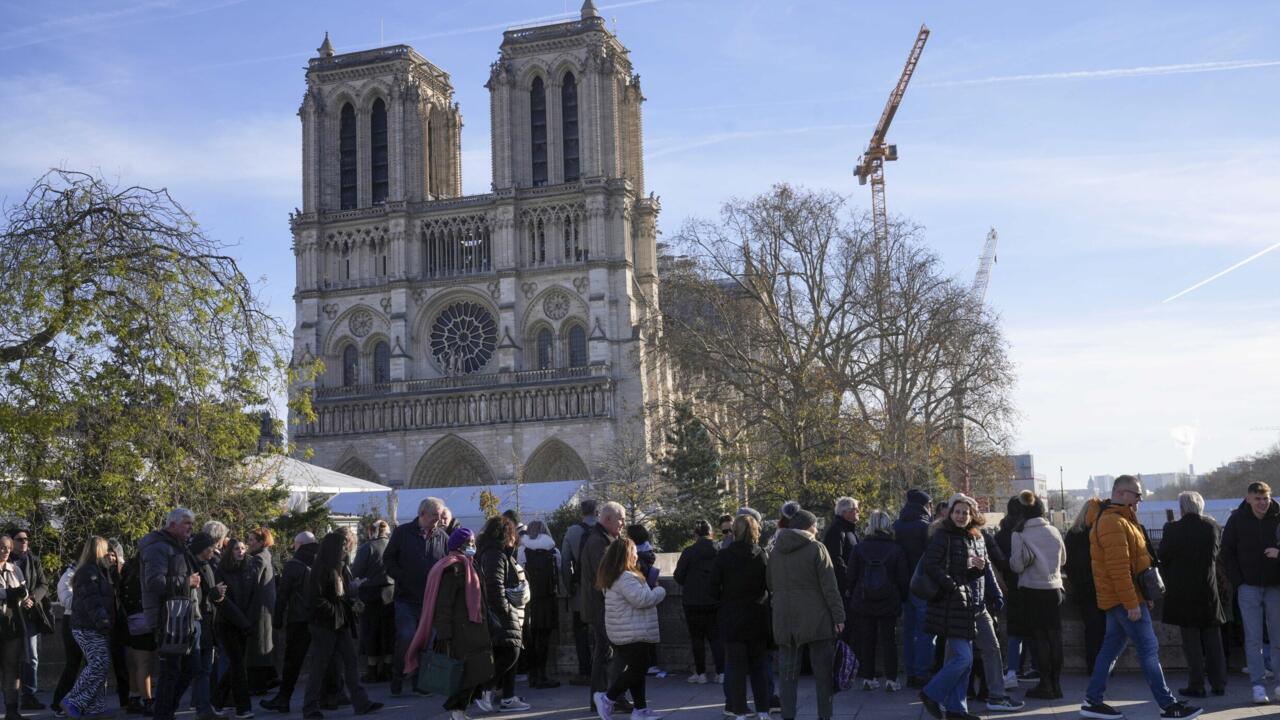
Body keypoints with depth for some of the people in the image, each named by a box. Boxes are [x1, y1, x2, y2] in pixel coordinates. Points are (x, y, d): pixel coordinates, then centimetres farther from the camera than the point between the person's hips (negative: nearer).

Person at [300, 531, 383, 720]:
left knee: (350, 662, 6)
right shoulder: (320, 570, -13)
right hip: (324, 625, -8)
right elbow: (315, 600, -17)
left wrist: (353, 604, 4)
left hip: (342, 623, 8)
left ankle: (361, 702, 7)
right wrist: (334, 611, -16)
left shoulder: (342, 568, 12)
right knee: (318, 666, 1)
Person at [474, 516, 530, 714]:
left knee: (509, 654, 10)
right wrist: (505, 613, -19)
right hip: (502, 616, -11)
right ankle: (485, 691, -7)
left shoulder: (501, 553, 21)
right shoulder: (495, 555, -13)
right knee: (509, 652, -15)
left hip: (510, 615, 11)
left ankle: (507, 697, 12)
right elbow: (494, 588, -22)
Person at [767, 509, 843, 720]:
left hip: (785, 622, 4)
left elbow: (771, 586, 18)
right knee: (823, 674, 5)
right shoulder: (816, 548, -6)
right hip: (816, 621, -4)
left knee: (788, 674, 7)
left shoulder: (776, 553, 10)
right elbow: (830, 587, -10)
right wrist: (839, 616, -8)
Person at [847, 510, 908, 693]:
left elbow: (851, 577, -1)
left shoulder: (859, 548, -5)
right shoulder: (896, 550, -6)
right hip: (888, 603, -1)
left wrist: (853, 598, 11)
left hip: (862, 602, 1)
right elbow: (903, 579, -3)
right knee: (888, 641, 6)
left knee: (866, 640, 8)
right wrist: (901, 599, 11)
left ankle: (868, 679, 12)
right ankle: (891, 680, 5)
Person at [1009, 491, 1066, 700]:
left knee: (1039, 636, 2)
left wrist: (1012, 560, 9)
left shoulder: (1020, 535, -10)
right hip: (1054, 587, 3)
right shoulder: (1054, 531, 1)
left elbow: (1017, 565, -10)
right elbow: (1063, 559, 14)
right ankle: (1056, 683, 13)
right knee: (1055, 635, 8)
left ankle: (1045, 685, 2)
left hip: (1032, 590, -3)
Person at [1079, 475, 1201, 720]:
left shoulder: (1121, 520, 17)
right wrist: (1132, 603, -24)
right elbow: (1118, 568, -24)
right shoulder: (1113, 523, -17)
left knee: (1111, 647, 11)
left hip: (1118, 599, 10)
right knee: (1149, 649, -6)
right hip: (1125, 599, -10)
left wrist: (1144, 596, 21)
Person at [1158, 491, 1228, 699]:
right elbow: (1217, 551, 12)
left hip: (1182, 591, -3)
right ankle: (1219, 683, 16)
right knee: (1213, 638, 12)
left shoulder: (1173, 529, -14)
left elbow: (1162, 557, -4)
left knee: (1191, 639, 3)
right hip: (1208, 588, 3)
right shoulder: (1212, 527, -3)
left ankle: (1196, 685, 5)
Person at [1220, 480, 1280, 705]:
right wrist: (1238, 581, -3)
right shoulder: (1237, 520, -2)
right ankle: (1258, 685, 2)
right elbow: (1227, 552, 4)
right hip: (1249, 587, -1)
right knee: (1253, 639, 0)